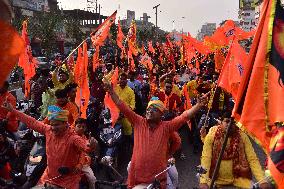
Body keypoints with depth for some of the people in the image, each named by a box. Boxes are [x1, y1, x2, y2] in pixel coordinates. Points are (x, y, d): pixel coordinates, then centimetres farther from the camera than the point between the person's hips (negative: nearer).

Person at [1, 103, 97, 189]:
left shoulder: (73, 138, -28)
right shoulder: (48, 130, -9)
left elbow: (84, 145, -47)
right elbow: (32, 122, 3)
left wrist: (90, 146, -72)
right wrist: (12, 110, 10)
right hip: (49, 178, 5)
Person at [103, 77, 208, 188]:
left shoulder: (166, 127, -2)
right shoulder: (138, 122, 0)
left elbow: (184, 116, -9)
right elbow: (123, 107, -4)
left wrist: (199, 104, -19)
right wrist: (110, 90, -11)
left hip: (158, 178, 0)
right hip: (136, 177, 1)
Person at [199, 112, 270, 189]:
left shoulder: (242, 136, -7)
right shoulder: (211, 136, -11)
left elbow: (253, 159, -8)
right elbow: (206, 158, -16)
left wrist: (262, 181, -20)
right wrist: (203, 181, -29)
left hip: (239, 178, 1)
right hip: (216, 178, 0)